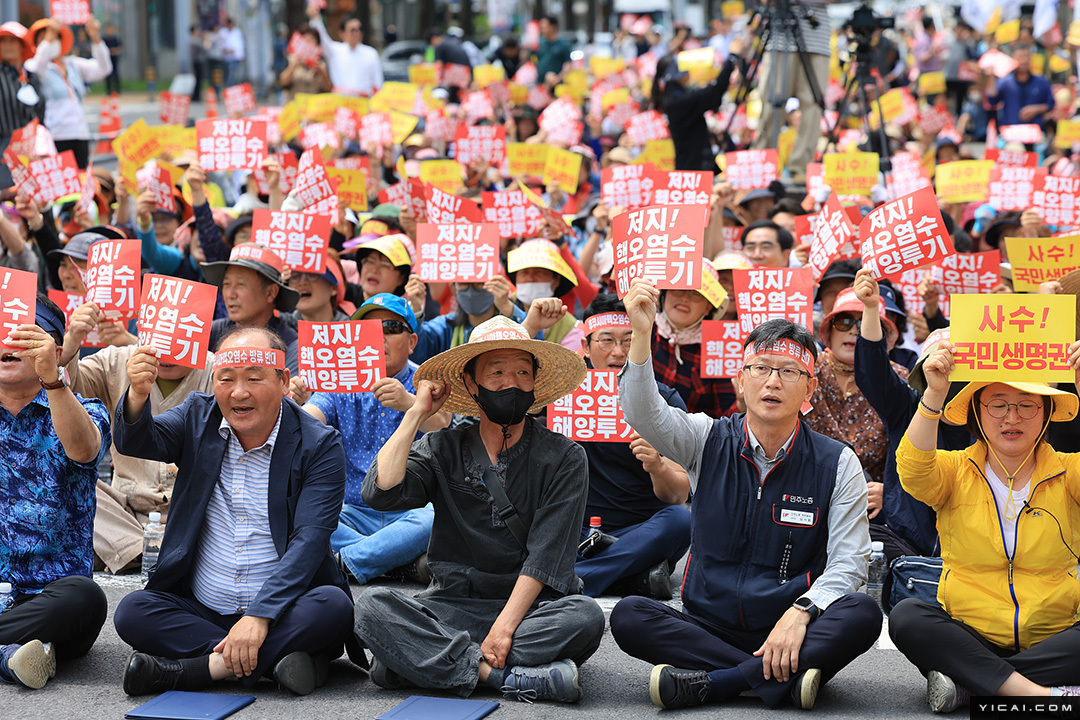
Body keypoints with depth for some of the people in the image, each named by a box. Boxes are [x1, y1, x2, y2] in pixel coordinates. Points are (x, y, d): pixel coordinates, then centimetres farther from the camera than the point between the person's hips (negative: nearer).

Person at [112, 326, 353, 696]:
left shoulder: (320, 445, -7)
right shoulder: (199, 417, 6)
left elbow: (308, 541, -16)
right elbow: (138, 443, -13)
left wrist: (259, 616, -27)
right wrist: (138, 397, -37)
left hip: (283, 611, -3)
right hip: (200, 609, 3)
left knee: (333, 606, -32)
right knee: (132, 612, -22)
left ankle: (200, 667, -28)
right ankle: (273, 660, -27)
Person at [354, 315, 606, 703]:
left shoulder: (564, 458, 2)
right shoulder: (442, 449, 8)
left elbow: (547, 553, -8)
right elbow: (380, 492, -10)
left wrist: (503, 628, -20)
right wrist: (417, 413, -3)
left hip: (530, 605, -1)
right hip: (452, 604, 1)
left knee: (585, 616, -33)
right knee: (373, 606, -26)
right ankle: (509, 677, -32)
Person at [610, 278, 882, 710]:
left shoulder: (837, 464, 1)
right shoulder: (708, 442, 5)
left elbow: (848, 561, -4)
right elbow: (644, 414, -14)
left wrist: (801, 611, -23)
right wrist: (641, 336, -30)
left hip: (792, 630, -1)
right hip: (707, 624, 1)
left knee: (862, 615, -31)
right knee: (628, 617, -26)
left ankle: (712, 683, -28)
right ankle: (787, 678, -28)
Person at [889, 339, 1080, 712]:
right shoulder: (956, 470, 5)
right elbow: (914, 472, -17)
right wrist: (934, 395, -30)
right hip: (969, 635, 0)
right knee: (906, 617, -29)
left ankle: (968, 683, -25)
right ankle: (1041, 693, -32)